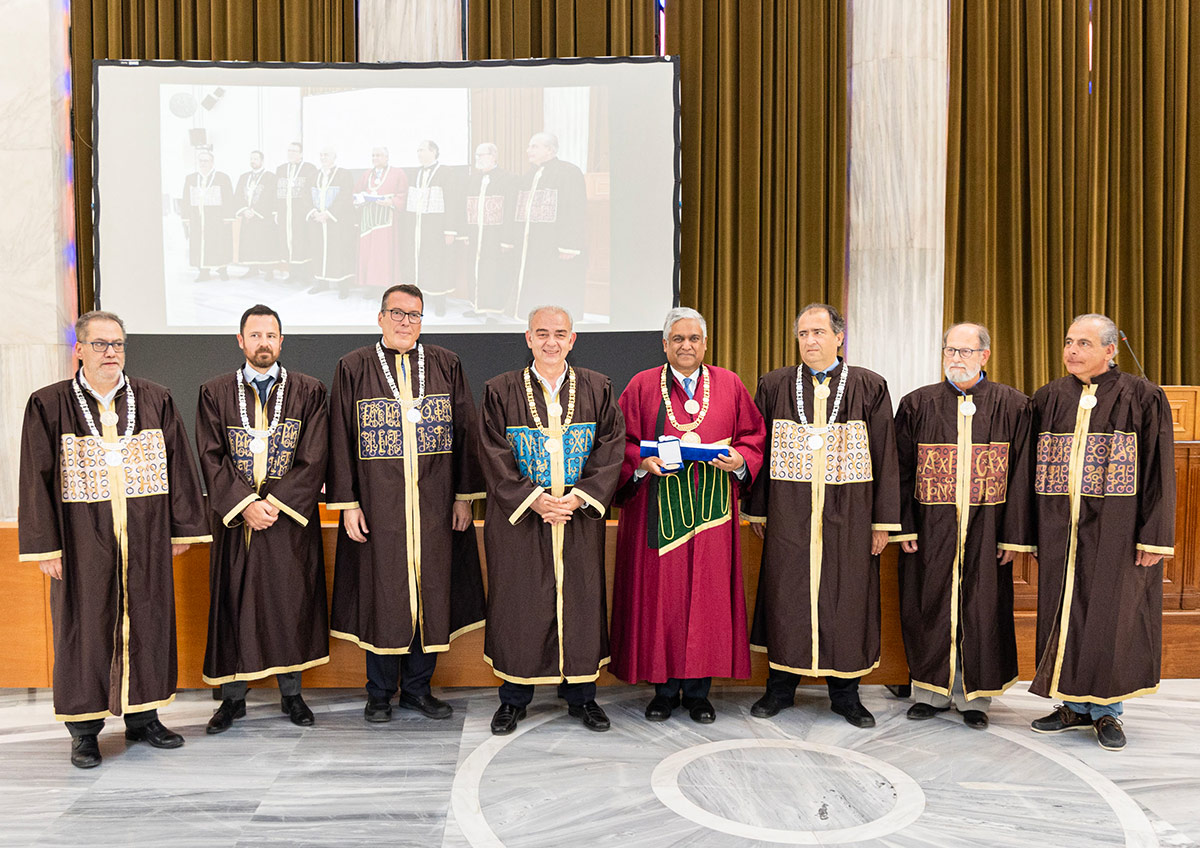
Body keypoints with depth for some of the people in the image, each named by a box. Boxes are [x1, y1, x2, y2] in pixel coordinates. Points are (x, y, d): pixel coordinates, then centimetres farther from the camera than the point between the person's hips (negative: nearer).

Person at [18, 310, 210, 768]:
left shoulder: (156, 400, 4)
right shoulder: (49, 405, -1)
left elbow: (178, 466, 6)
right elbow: (38, 478, -2)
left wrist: (181, 528, 3)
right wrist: (45, 546, -7)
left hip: (145, 538, 2)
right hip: (83, 541, -2)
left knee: (146, 621, 8)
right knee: (85, 625, 5)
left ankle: (142, 715, 23)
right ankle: (84, 728, 19)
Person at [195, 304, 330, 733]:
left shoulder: (309, 392, 2)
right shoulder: (215, 393, 5)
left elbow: (313, 459, -4)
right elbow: (212, 458, -2)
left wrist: (275, 502, -12)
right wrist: (245, 503, -13)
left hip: (291, 518, 0)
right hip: (234, 517, 1)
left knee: (291, 601, 5)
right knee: (234, 602, 5)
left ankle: (291, 692, 20)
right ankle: (233, 696, 20)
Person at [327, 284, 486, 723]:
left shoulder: (446, 365, 6)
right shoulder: (353, 368, 2)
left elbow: (465, 433, 6)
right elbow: (341, 439, 1)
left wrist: (464, 496, 1)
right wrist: (347, 503, -5)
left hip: (434, 505, 2)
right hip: (379, 503, -2)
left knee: (431, 591, 7)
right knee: (381, 593, 4)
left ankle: (418, 687, 23)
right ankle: (380, 693, 21)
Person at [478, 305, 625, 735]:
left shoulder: (597, 389, 4)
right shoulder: (501, 391, 0)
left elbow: (611, 449, 0)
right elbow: (496, 457, -5)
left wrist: (579, 496, -12)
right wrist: (534, 499, -15)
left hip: (580, 517, 1)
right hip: (519, 517, -1)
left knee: (580, 599, 6)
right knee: (518, 601, 4)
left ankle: (581, 695, 21)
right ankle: (514, 697, 19)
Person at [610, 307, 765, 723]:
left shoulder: (729, 385, 9)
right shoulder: (642, 386, 6)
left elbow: (754, 436, 10)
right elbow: (622, 442, 4)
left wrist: (739, 460, -9)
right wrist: (643, 462, -15)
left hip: (710, 512, 1)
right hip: (658, 511, -1)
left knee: (707, 595, 3)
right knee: (660, 595, 2)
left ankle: (698, 691, 16)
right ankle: (665, 689, 16)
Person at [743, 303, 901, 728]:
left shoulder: (869, 387, 2)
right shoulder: (774, 386, 5)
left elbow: (884, 456, 1)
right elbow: (759, 450, 7)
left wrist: (883, 520, -1)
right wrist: (758, 511, 4)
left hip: (848, 517, 0)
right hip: (789, 514, 1)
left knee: (846, 597, 6)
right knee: (786, 595, 6)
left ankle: (845, 692, 21)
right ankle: (781, 685, 22)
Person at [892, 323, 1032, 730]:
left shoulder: (1012, 406, 1)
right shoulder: (918, 404, 2)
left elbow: (1020, 476, -1)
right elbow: (901, 471, 1)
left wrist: (1013, 535, -5)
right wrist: (903, 528, -5)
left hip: (986, 528, 0)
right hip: (930, 528, 1)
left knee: (981, 610, 7)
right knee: (930, 607, 8)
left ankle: (974, 695, 22)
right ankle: (931, 691, 23)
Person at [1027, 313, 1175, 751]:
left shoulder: (1142, 398, -4)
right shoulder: (1048, 399, 6)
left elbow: (1159, 471, -6)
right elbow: (1032, 470, 7)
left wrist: (1154, 536, -10)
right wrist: (1030, 532, 4)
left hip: (1116, 530, -3)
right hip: (1060, 530, 3)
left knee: (1111, 614, 3)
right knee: (1064, 612, 9)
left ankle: (1106, 710, 19)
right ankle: (1075, 705, 24)